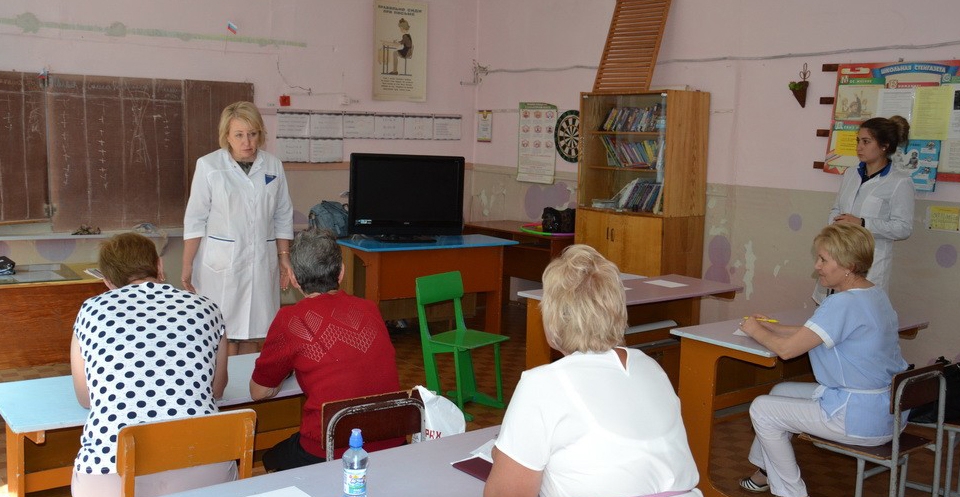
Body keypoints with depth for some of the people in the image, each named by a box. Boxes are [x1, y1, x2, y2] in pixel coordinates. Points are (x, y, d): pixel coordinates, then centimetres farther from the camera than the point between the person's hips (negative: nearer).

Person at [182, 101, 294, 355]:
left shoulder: (273, 166, 5)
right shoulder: (209, 166, -3)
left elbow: (283, 217, 11)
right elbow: (195, 220, -2)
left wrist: (284, 256, 7)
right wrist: (187, 265, -4)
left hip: (262, 262, 3)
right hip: (221, 264, -3)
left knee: (253, 334, 8)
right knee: (225, 336, -3)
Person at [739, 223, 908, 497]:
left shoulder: (843, 304, -25)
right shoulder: (874, 293, 7)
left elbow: (786, 349, -23)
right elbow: (815, 331, 16)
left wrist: (756, 330, -4)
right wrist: (772, 327, 9)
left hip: (862, 419, -10)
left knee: (762, 409, -1)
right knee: (780, 391, 22)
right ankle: (766, 472, 35)